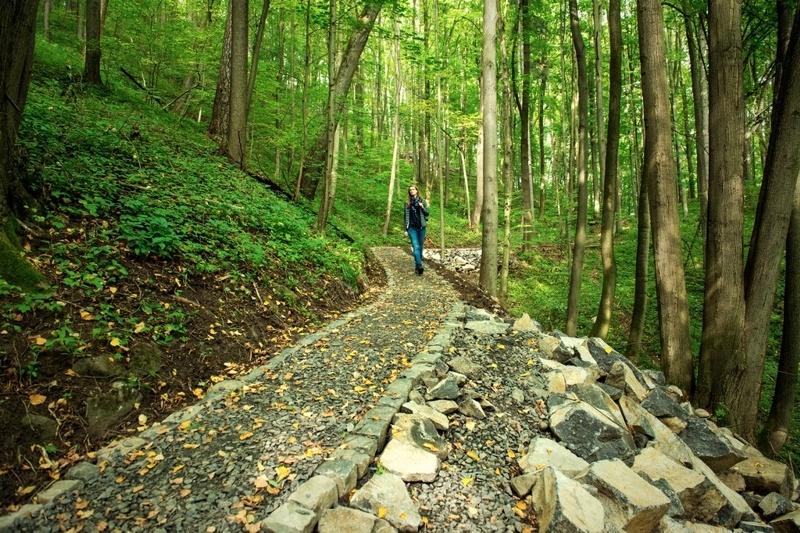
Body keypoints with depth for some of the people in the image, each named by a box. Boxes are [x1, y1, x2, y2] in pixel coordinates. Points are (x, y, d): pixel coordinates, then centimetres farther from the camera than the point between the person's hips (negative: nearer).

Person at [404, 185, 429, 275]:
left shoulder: (422, 201, 7)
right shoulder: (408, 203, 6)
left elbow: (427, 213, 8)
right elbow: (406, 216, 6)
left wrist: (422, 207, -11)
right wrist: (406, 229, 2)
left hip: (421, 227, 2)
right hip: (412, 227, -2)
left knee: (420, 247, 6)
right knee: (416, 247, -15)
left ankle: (417, 265, 17)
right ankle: (419, 266, -25)